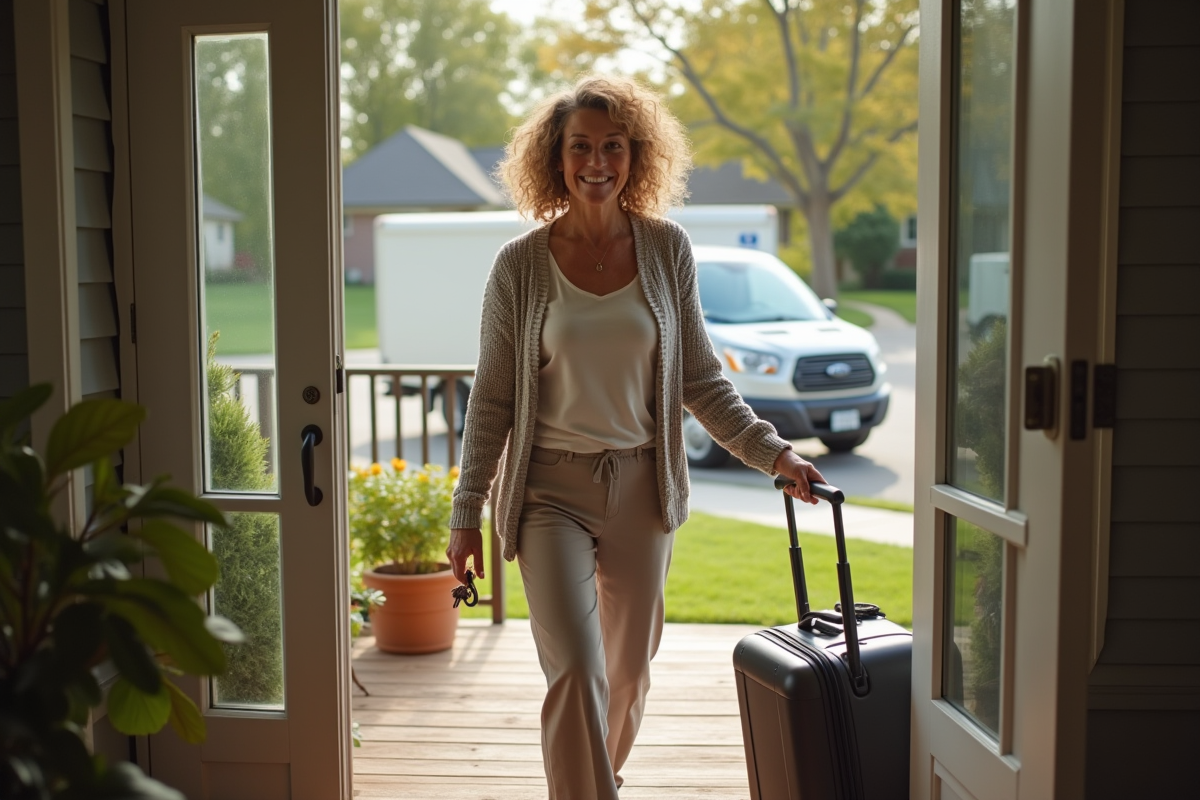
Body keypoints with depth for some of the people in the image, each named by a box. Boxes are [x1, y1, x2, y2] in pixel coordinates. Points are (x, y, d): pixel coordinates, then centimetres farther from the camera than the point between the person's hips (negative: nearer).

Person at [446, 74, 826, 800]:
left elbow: (701, 380, 5)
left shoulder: (667, 250, -1)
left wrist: (771, 452, -5)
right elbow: (492, 400, -1)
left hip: (641, 486, 3)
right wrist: (467, 514, -2)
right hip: (551, 488, -2)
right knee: (576, 672, -13)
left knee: (629, 667, 16)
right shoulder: (522, 265, -6)